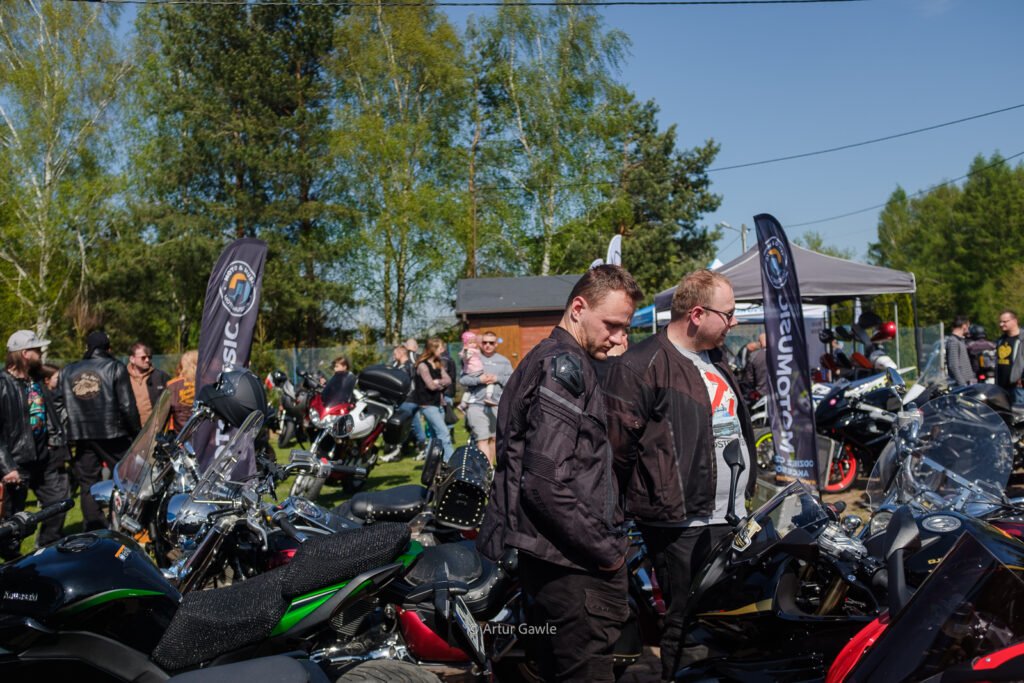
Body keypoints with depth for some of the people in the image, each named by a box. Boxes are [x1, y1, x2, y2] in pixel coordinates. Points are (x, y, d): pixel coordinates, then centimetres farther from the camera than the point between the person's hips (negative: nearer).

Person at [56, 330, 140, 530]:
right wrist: (137, 432, -1)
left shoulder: (67, 371, 12)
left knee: (88, 485, 8)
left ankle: (93, 531, 8)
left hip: (81, 437, 4)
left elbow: (57, 405, 10)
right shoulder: (115, 368, -1)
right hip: (112, 434, -4)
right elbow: (127, 405, -7)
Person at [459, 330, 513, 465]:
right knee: (482, 439, -13)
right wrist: (478, 379, -13)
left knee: (493, 438, 11)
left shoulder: (503, 361, 14)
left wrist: (497, 379, -9)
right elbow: (462, 379, 0)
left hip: (497, 405, 3)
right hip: (477, 404, -3)